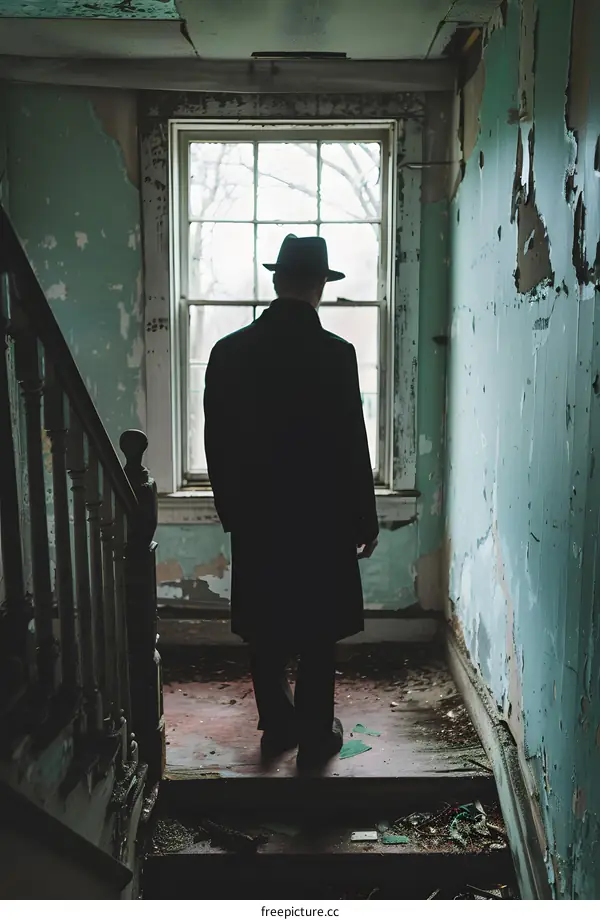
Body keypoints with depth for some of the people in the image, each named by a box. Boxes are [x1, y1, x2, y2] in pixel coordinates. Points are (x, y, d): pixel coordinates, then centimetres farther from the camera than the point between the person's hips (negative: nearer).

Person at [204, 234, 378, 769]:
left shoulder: (229, 352, -2)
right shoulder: (335, 354, -14)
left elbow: (217, 443, 3)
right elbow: (352, 447, -12)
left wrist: (232, 510, 15)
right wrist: (365, 523, -1)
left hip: (254, 518, 4)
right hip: (320, 520, -3)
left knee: (265, 629, 17)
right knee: (318, 634, 10)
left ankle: (277, 726, 30)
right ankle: (316, 737, 22)